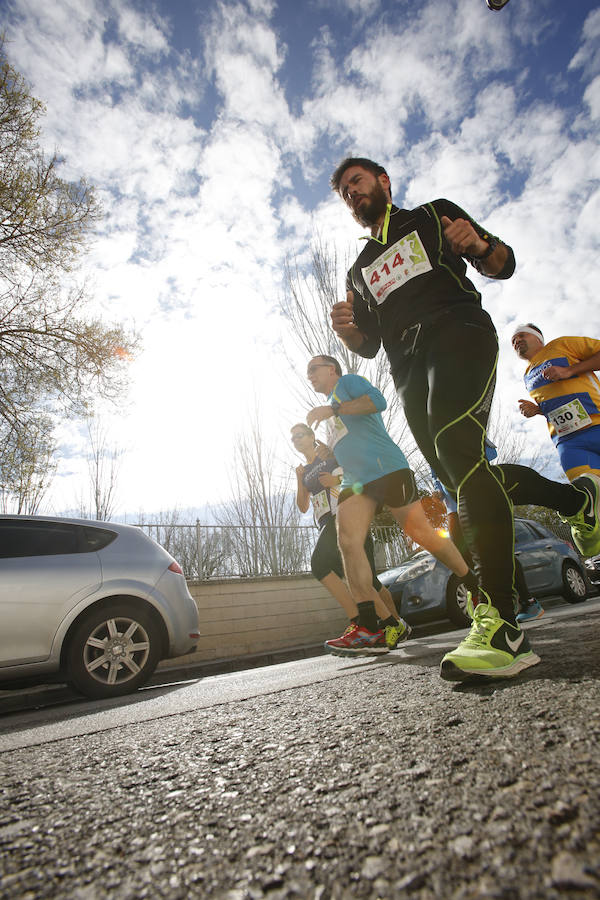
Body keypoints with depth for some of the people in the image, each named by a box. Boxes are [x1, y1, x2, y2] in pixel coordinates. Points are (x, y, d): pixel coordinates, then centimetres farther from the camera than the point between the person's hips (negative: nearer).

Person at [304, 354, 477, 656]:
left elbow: (378, 401, -13)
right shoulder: (330, 408, 32)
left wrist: (332, 409, -17)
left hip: (386, 469, -7)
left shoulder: (348, 382, 9)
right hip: (355, 482, 7)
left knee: (422, 534, -4)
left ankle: (476, 586, 19)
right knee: (348, 541, -13)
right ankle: (367, 626, -14)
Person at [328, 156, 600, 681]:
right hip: (410, 371, 6)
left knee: (455, 444, -32)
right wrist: (347, 330, -1)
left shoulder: (433, 216, 23)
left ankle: (501, 627, -36)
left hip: (459, 333, -5)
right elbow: (368, 345, 23)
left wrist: (479, 245, -7)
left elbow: (503, 265, 17)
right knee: (463, 477, 0)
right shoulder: (360, 271, 32)